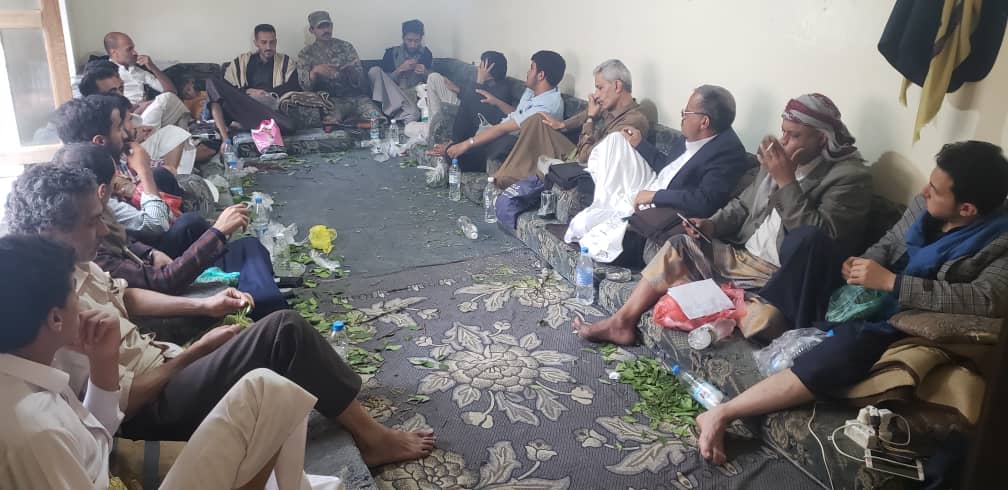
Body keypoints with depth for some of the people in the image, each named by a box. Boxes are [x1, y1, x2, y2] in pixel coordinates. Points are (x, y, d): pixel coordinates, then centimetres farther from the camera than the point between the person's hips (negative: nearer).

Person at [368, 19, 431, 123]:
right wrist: (400, 69, -15)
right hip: (392, 95, 3)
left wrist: (425, 73, -12)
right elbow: (385, 80, 1)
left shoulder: (426, 54, 8)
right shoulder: (392, 52, 5)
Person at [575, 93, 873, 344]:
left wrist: (786, 181, -25)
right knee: (680, 246, -1)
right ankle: (622, 321, 0)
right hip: (742, 256, 7)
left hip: (781, 278, -7)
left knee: (761, 321, -35)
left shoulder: (850, 177, -13)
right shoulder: (779, 159, 7)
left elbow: (817, 239, -24)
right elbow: (743, 205, 20)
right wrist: (711, 225, 1)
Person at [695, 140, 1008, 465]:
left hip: (899, 324, -7)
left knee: (850, 344, -37)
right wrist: (863, 263, -7)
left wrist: (890, 282, -31)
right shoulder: (926, 206, 3)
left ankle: (723, 413, -41)